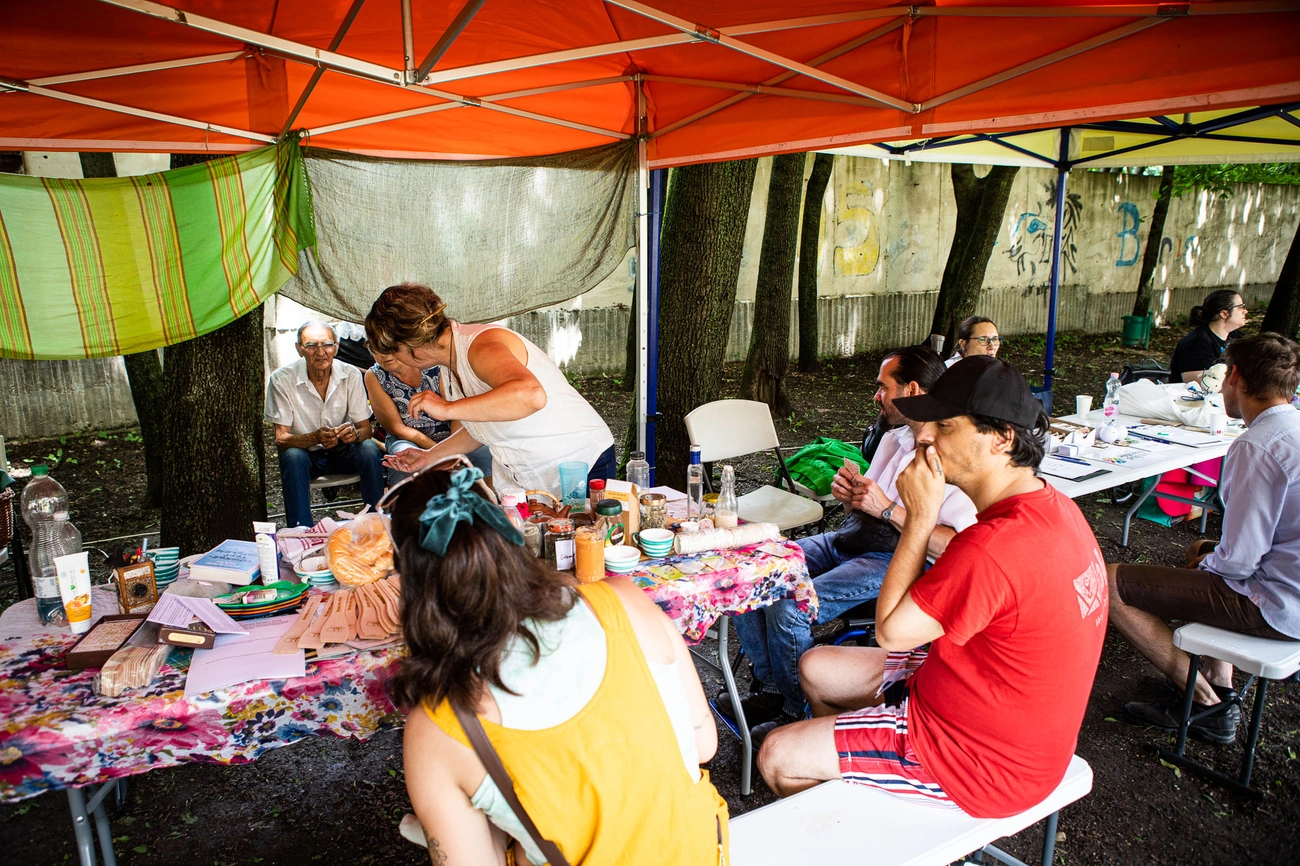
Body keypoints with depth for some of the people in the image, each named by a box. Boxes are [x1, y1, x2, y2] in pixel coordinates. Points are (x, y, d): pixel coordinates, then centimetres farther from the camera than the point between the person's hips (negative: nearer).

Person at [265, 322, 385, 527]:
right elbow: (281, 438, -16)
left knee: (369, 449, -28)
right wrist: (316, 437, -36)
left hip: (344, 451, 1)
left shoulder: (351, 375, -10)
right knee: (293, 457, -33)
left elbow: (366, 429, -7)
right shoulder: (282, 379, -14)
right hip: (306, 453, -1)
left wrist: (355, 433, -34)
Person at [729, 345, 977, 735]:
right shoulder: (895, 437, 13)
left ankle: (798, 713, 0)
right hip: (846, 542, 9)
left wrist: (888, 509, -21)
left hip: (896, 561, -8)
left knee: (788, 610, -26)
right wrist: (849, 494, -1)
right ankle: (771, 688, 7)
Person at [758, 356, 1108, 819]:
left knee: (777, 756, -4)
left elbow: (890, 631, -23)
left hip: (985, 764, -9)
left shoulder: (995, 548, -36)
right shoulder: (1052, 505, -5)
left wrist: (921, 515, -21)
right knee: (816, 667, 18)